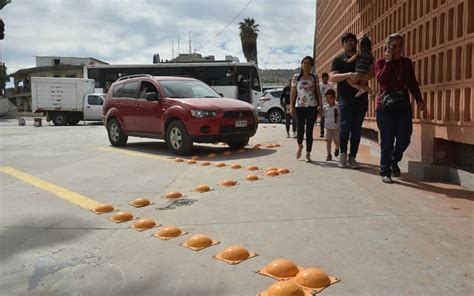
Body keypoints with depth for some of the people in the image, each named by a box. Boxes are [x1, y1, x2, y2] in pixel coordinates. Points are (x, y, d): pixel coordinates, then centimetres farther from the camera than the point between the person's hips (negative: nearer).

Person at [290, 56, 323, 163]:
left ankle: (308, 154, 10)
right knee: (300, 130, -5)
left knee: (309, 131, 1)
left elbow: (318, 92, 8)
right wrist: (291, 107, -2)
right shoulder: (296, 77, 4)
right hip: (299, 107, 0)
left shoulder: (314, 77, 6)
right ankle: (300, 146, 28)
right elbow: (293, 93, 3)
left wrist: (321, 106, 1)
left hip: (312, 107, 1)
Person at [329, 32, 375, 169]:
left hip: (361, 98, 3)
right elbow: (332, 78, -10)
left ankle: (352, 157, 7)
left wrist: (360, 78, -22)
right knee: (345, 125, -13)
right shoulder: (338, 60, 5)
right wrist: (350, 74, -24)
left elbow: (372, 72, -2)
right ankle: (343, 154, 5)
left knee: (357, 128, 2)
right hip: (345, 98, -2)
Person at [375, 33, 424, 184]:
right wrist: (388, 61, -14)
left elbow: (413, 83, 12)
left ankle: (394, 161, 28)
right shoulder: (381, 62, 4)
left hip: (404, 107, 3)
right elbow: (381, 79, -14)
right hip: (385, 107, -3)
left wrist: (419, 99, 2)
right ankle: (385, 172, 8)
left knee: (404, 139, -1)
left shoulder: (407, 62, 13)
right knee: (387, 141, -2)